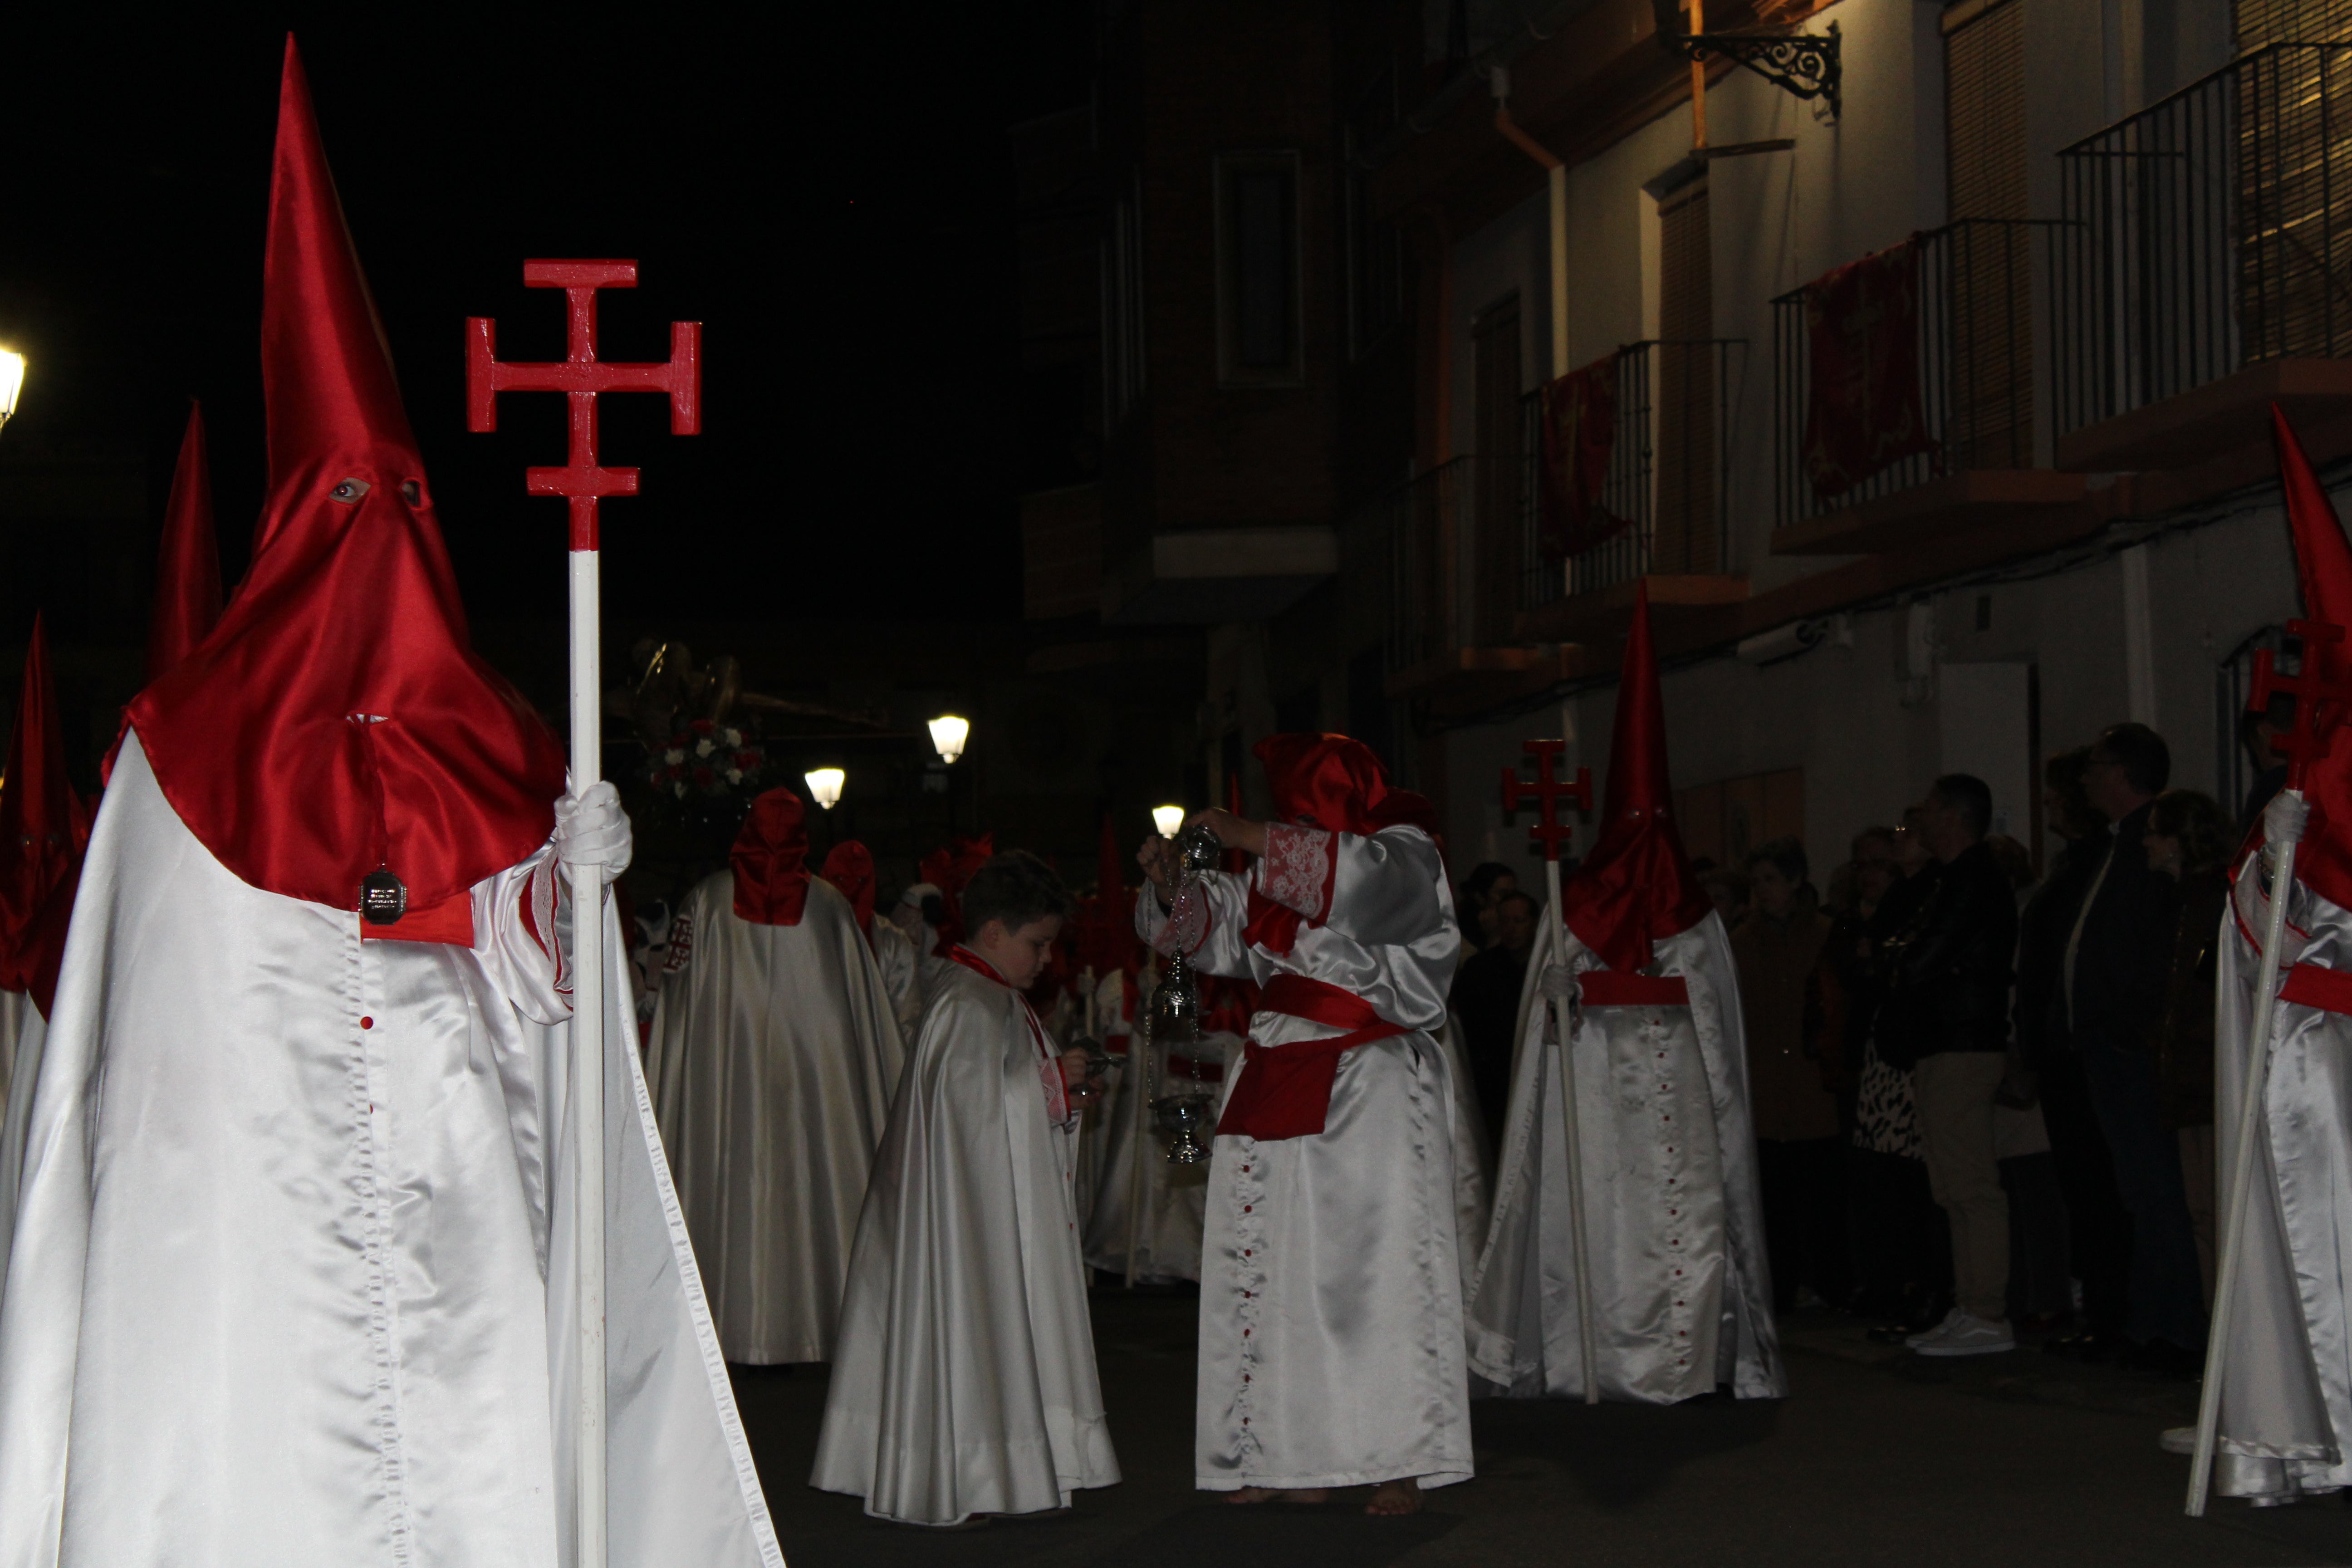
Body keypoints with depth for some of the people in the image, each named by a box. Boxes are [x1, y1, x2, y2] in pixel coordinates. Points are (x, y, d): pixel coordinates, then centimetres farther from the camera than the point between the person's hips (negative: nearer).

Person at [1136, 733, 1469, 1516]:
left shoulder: (1404, 853, 0)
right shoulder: (1280, 874, 19)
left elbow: (1360, 881, -22)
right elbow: (1202, 923, 21)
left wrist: (1254, 838, -19)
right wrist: (1166, 881, 0)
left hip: (1368, 1095, -6)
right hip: (1278, 1089, 6)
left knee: (1376, 1263, -10)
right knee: (1279, 1269, 2)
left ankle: (1397, 1461, -9)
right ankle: (1296, 1457, 5)